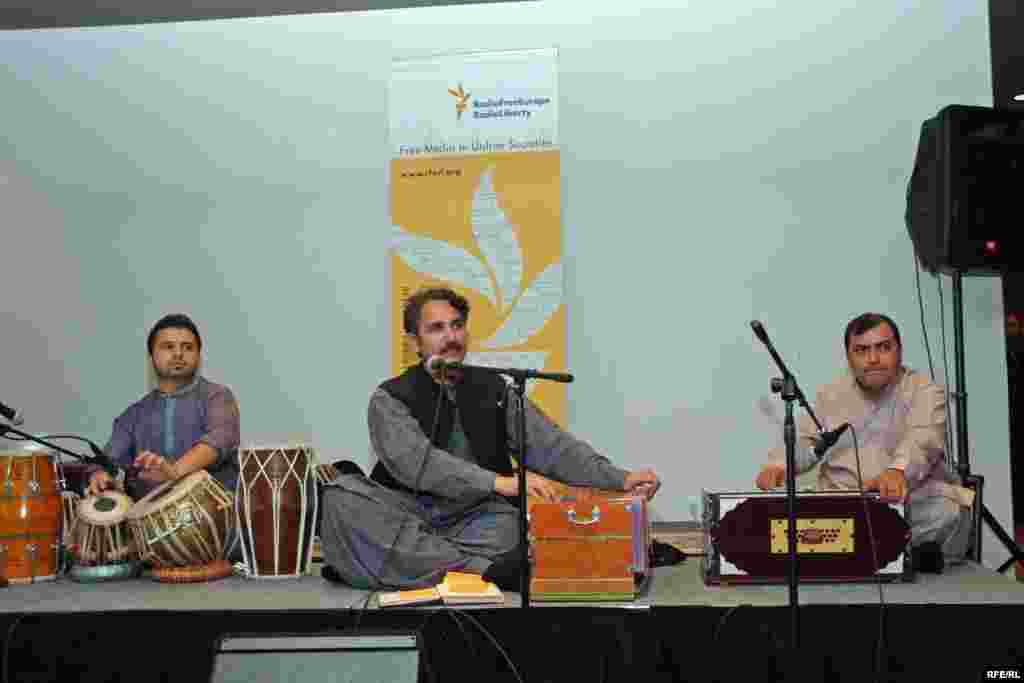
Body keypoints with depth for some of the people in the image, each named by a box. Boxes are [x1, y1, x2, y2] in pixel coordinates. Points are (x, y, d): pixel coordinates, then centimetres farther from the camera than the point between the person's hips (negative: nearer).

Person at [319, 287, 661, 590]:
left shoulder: (493, 389, 12)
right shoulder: (390, 398, 1)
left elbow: (550, 446, 3)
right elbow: (417, 462, -17)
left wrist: (619, 479, -14)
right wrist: (498, 481, -30)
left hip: (477, 518, 1)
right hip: (408, 514, 0)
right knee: (340, 498, -31)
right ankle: (480, 567, -36)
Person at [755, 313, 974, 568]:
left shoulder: (925, 391, 1)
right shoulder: (831, 395, 16)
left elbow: (923, 440, -19)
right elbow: (804, 441, 10)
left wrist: (898, 471, -42)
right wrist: (778, 465, -15)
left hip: (912, 499, -4)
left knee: (948, 514, -34)